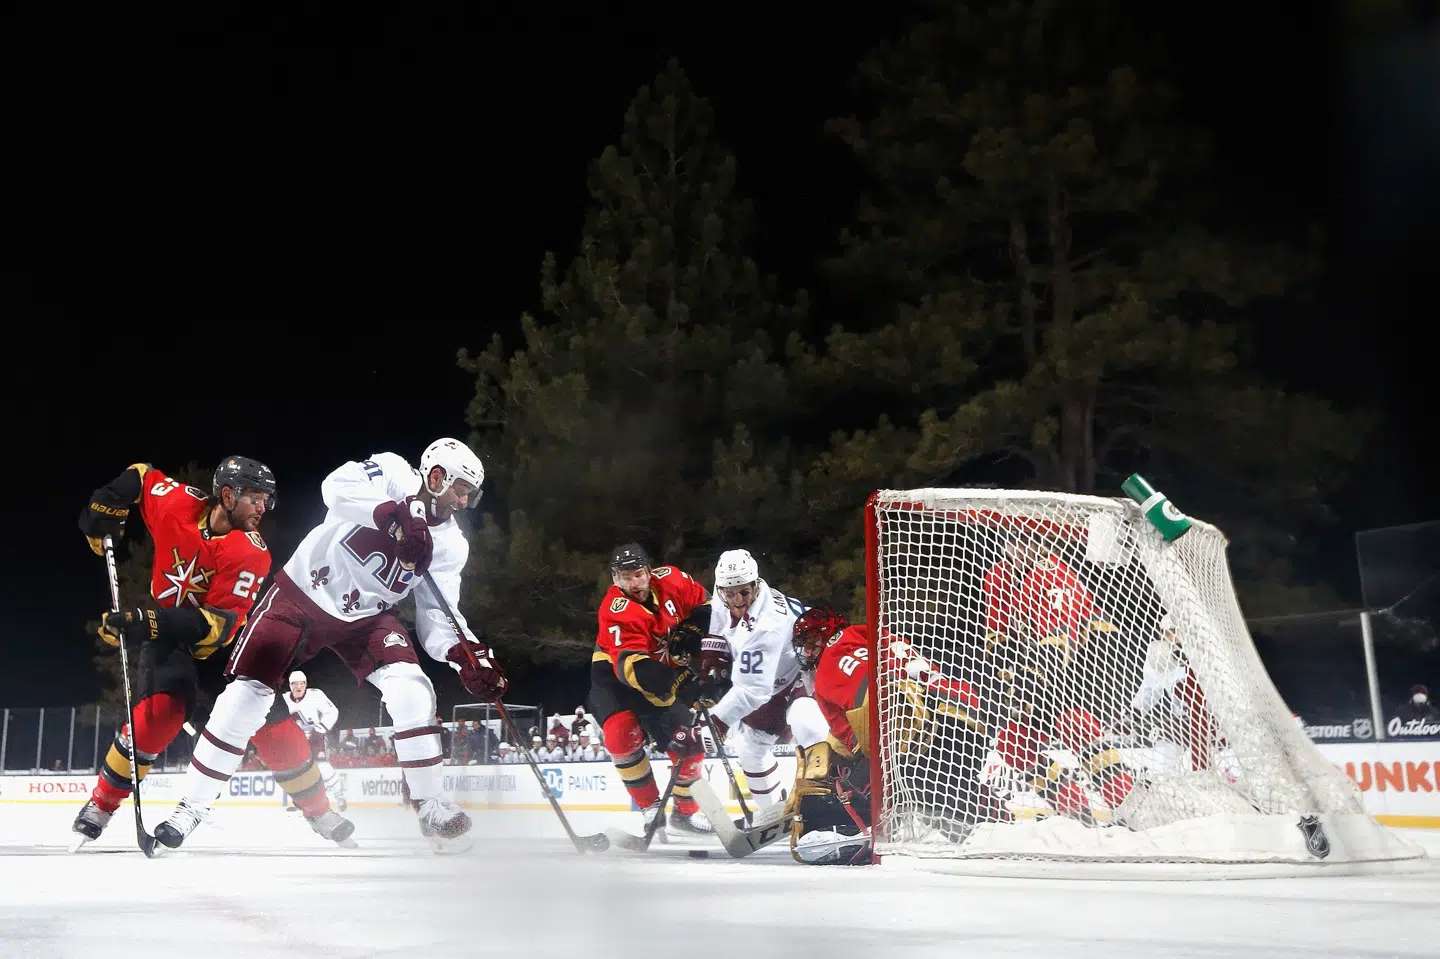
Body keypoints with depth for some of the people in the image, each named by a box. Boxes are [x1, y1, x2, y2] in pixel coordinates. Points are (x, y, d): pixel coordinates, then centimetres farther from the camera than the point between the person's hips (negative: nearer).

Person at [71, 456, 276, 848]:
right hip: (166, 629, 0)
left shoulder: (250, 553, -23)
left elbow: (221, 624, -30)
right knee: (160, 711, -25)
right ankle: (99, 808, -8)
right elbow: (141, 476, 6)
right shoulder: (179, 503, -17)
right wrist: (108, 503, -8)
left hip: (221, 640, 0)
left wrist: (154, 622, -40)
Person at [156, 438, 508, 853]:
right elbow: (337, 486, -35)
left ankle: (430, 807, -7)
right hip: (302, 594, -3)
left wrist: (466, 653, -23)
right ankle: (192, 805, 7)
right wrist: (393, 515, -49)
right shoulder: (393, 473, -16)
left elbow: (436, 614, -5)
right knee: (248, 694, -8)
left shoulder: (450, 545, -4)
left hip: (366, 616, 4)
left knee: (411, 689, -17)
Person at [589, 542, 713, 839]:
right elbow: (630, 665, -42)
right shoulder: (616, 611, -31)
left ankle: (686, 811, 20)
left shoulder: (669, 579, -18)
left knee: (686, 738, 0)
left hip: (663, 666, 5)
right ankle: (651, 809, -10)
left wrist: (691, 630, -15)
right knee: (622, 734, -26)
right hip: (615, 673, -4)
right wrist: (674, 683, -55)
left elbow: (702, 601, 2)